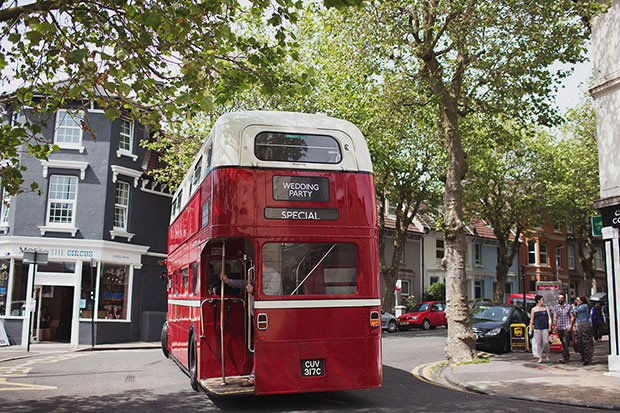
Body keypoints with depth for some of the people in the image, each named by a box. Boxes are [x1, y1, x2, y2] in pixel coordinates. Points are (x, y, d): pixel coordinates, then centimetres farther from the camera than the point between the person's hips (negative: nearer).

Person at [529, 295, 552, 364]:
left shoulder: (546, 308, 10)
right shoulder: (534, 309, 7)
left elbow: (549, 318, 6)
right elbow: (531, 320, 7)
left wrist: (549, 327, -5)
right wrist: (530, 329, 2)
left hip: (545, 328, 0)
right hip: (537, 328, 0)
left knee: (546, 342, -5)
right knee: (538, 342, -2)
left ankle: (547, 356, 16)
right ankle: (540, 358, 5)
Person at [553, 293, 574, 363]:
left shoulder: (569, 306, 0)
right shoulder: (556, 307, 9)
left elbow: (572, 317, 1)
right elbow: (554, 317, 9)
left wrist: (570, 325, -10)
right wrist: (554, 326, 1)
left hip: (567, 328, -4)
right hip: (559, 328, 4)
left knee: (565, 342, -13)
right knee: (563, 343, 11)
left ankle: (564, 357, -17)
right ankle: (568, 356, 25)